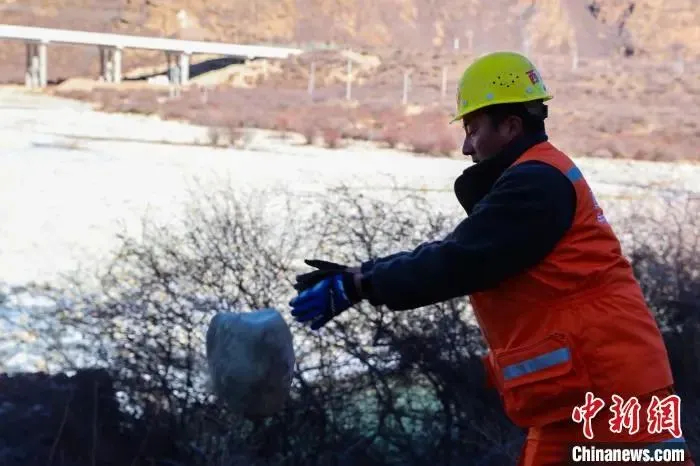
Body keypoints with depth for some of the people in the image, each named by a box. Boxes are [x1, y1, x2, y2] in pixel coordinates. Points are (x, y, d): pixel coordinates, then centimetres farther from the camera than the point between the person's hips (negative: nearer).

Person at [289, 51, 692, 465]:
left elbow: (458, 263, -20)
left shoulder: (537, 182, -14)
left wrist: (356, 287, -15)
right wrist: (358, 274, 8)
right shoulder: (529, 181, 19)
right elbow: (454, 251, 16)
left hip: (609, 384, -11)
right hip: (570, 398, 11)